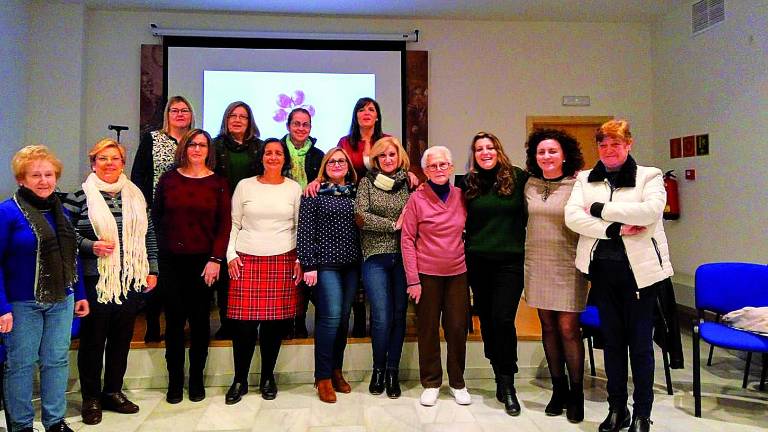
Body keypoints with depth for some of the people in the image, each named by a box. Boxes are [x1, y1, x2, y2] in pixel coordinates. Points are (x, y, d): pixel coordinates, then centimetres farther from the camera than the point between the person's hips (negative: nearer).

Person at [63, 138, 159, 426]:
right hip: (94, 281, -3)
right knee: (93, 339, 6)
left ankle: (113, 392, 28)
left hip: (131, 281, 4)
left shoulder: (135, 195, 9)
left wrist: (152, 270, 9)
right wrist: (91, 246, -18)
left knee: (122, 338, 12)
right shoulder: (79, 196, -3)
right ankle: (91, 398, 23)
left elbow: (148, 235, 12)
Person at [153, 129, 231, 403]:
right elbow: (157, 216, 12)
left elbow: (225, 224, -3)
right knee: (174, 319, 5)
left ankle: (196, 379, 21)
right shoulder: (168, 179, 5)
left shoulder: (218, 183, 0)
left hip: (204, 260, -1)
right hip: (172, 259, 1)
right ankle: (175, 381, 19)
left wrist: (215, 259, -9)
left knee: (200, 319, 7)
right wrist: (165, 245, 7)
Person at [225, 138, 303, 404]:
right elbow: (234, 224, 10)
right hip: (247, 260, 0)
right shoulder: (245, 186, 8)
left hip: (283, 261, 1)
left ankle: (267, 377, 19)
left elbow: (300, 227, 11)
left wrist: (300, 259, 4)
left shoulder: (294, 189, 8)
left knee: (275, 321, 1)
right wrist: (231, 254, 1)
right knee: (244, 321, -4)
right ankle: (240, 380, 12)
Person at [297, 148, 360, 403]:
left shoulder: (355, 193, 11)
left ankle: (336, 371, 21)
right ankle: (323, 377, 3)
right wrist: (308, 264, -9)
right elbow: (305, 231, -5)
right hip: (326, 263, -4)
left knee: (344, 318, 8)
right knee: (331, 317, -10)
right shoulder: (314, 194, 0)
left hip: (351, 264, 4)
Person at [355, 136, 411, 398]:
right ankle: (378, 369, 16)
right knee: (382, 317, -6)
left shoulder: (409, 182, 11)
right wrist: (393, 225, -8)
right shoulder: (367, 182, 6)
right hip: (376, 257, -2)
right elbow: (361, 217, -5)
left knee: (399, 315, 5)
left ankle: (393, 371, 19)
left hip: (403, 256, 2)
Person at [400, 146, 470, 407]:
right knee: (428, 329, 7)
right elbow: (407, 240, -6)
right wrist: (413, 279, -9)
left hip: (458, 273, 3)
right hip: (427, 275, -2)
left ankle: (457, 382, 25)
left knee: (458, 328, 7)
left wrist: (471, 266, 6)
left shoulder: (461, 196, 3)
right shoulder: (417, 199, -6)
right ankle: (431, 383, 23)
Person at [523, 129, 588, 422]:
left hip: (568, 266, -4)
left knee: (568, 328, -3)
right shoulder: (530, 185, 7)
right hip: (537, 265, 4)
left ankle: (576, 394, 14)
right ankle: (558, 389, 24)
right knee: (548, 327, 10)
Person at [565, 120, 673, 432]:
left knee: (640, 342, 6)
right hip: (602, 268, 3)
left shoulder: (649, 176, 1)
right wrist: (616, 229, -17)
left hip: (639, 268, -2)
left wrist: (600, 209, -15)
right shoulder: (585, 179, 8)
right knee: (612, 340, 13)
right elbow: (572, 217, -8)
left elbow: (652, 210, -19)